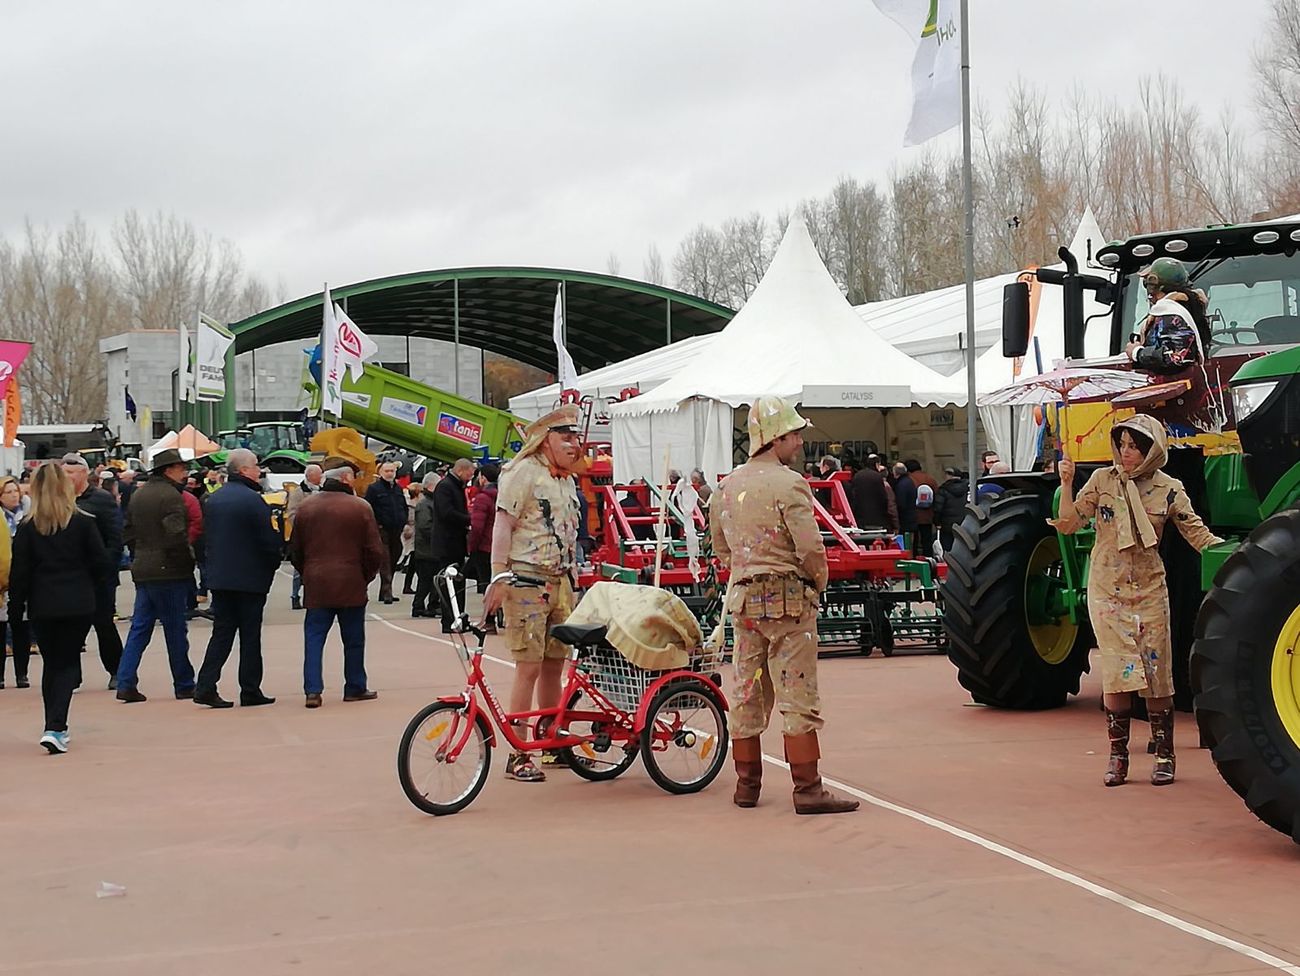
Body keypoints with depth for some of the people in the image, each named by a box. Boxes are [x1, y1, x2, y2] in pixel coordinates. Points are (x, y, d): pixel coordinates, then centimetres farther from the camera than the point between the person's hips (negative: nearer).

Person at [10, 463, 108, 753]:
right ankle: (55, 727, -13)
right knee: (68, 663, 4)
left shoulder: (27, 528, -4)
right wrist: (92, 593, 14)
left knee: (51, 664, 15)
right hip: (79, 604, -1)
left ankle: (54, 727, 23)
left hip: (42, 606, 1)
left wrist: (18, 603, 7)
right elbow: (101, 563, -2)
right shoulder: (83, 523, -5)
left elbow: (20, 571, -4)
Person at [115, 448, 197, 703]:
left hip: (143, 570, 8)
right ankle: (184, 685, 10)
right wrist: (188, 561, -10)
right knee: (175, 630, 1)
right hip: (169, 572, -8)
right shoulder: (171, 496, -14)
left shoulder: (138, 495, 13)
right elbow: (177, 536, -22)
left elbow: (129, 533, 16)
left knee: (139, 628, 9)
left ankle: (125, 684, 3)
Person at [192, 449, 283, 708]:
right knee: (250, 635, 3)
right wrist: (274, 564, 2)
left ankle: (205, 687, 0)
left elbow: (209, 536, 12)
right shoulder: (253, 500, -14)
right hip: (251, 577, -6)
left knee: (222, 632, 9)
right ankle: (250, 691, 8)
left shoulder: (213, 499, 8)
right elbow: (269, 539, -15)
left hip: (219, 577, 6)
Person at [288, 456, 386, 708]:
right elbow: (375, 551, -6)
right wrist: (367, 575, 10)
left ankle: (312, 690, -5)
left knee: (314, 637, 5)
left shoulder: (306, 507, 5)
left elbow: (295, 549, 11)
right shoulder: (360, 508, -7)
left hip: (316, 584, 3)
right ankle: (355, 688, 19)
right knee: (353, 639, 10)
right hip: (351, 584, -2)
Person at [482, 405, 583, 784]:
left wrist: (572, 580, 22)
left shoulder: (567, 480, 17)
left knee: (554, 666, 11)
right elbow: (503, 526, -13)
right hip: (527, 581, -8)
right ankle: (517, 756, -4)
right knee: (529, 667, -8)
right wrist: (498, 578, -20)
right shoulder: (524, 471, -8)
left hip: (559, 582, 8)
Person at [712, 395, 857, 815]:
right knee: (798, 696, -4)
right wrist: (818, 583, 1)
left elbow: (721, 547, 16)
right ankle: (807, 789, -3)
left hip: (743, 598, 7)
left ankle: (747, 784, 20)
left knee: (747, 693, 13)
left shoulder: (727, 486, 10)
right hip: (787, 598, -7)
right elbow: (810, 548, -17)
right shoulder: (789, 485, -14)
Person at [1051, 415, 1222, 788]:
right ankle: (1118, 756, 5)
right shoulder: (1102, 480, 1)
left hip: (1149, 589, 0)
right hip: (1107, 589, 0)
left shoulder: (1168, 490, -1)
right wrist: (1066, 485, -16)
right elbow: (1069, 524, -2)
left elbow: (1198, 534, -2)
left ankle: (1164, 756, 11)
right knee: (1116, 671, -4)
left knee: (1155, 672, 1)